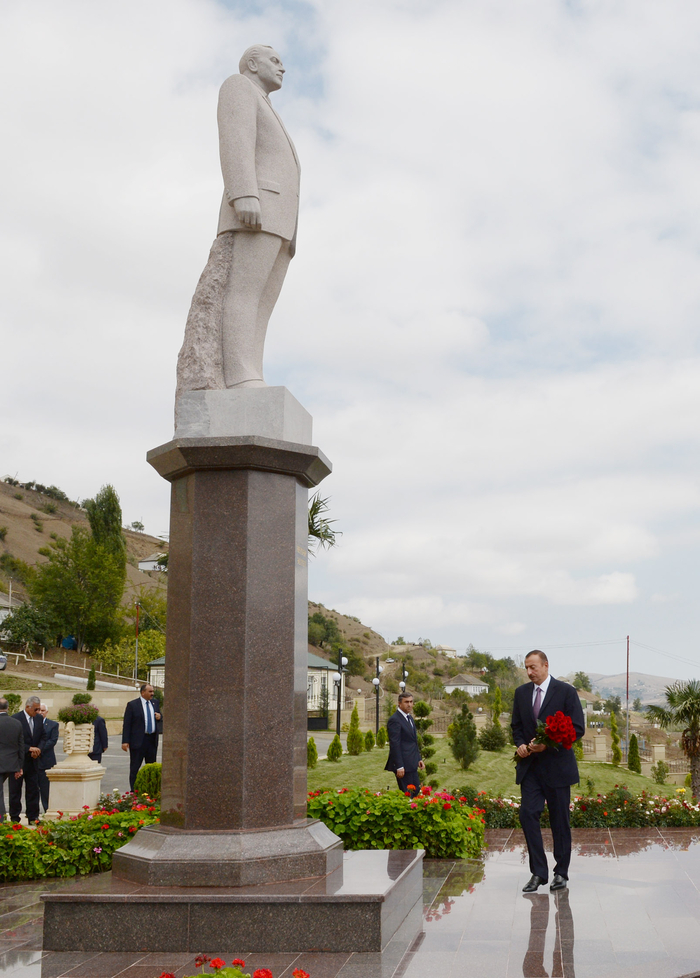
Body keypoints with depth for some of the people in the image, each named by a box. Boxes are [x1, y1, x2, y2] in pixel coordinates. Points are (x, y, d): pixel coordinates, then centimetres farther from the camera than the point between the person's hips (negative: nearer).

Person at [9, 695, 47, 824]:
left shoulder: (39, 719, 7)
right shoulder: (16, 719, -13)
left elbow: (43, 737, 11)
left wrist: (38, 749, -8)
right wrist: (30, 749, -20)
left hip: (32, 760, 5)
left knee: (33, 790, 7)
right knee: (15, 791, 4)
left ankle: (33, 818, 14)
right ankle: (14, 818, 12)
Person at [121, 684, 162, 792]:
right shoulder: (132, 705, -5)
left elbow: (158, 715, 26)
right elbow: (126, 724, -7)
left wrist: (159, 716, 0)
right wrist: (125, 741, -14)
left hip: (152, 740, 5)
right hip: (138, 741, -5)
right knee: (135, 767, 0)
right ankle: (134, 791, 6)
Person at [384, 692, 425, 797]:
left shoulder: (410, 718, 15)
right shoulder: (395, 720, -15)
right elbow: (394, 744, -19)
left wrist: (419, 758, 15)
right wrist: (399, 766, -22)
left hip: (411, 764, 10)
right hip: (403, 764, -9)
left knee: (416, 789, 13)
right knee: (407, 793, -5)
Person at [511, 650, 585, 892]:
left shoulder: (566, 691, -6)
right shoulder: (521, 693, 8)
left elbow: (578, 728, -8)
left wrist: (547, 743, -17)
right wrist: (520, 744, -5)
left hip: (557, 765, -3)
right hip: (530, 766, 4)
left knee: (560, 820, 5)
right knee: (527, 814, -8)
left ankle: (561, 872, 18)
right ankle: (538, 872, 0)